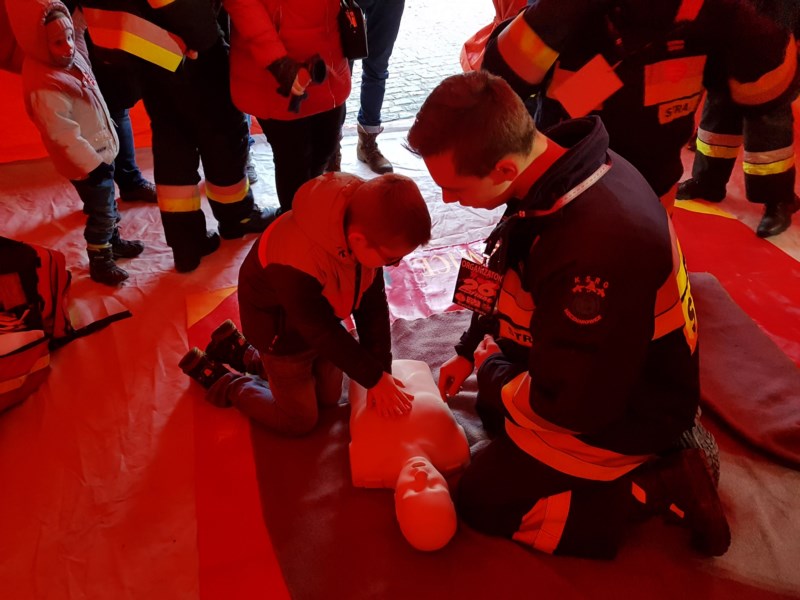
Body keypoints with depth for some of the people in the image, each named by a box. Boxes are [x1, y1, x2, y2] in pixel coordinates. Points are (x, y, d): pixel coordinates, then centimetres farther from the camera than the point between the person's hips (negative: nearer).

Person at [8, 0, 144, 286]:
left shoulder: (72, 59, -2)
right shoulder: (45, 89, -32)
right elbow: (64, 136, -28)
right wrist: (92, 164, -22)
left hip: (101, 151, 9)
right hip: (85, 163, -9)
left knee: (109, 203, 25)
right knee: (101, 214, 5)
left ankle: (114, 242, 47)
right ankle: (100, 263, 24)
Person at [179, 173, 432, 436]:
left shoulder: (364, 226, -23)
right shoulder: (297, 267, -44)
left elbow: (373, 303, -15)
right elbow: (324, 334, -29)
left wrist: (382, 369, -14)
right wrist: (375, 378, -19)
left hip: (321, 317, 7)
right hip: (284, 333, -7)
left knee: (329, 396, 22)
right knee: (300, 421, 9)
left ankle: (242, 353, 32)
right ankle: (218, 378, 25)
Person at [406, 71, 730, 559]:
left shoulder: (595, 245, -41)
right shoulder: (570, 163, -12)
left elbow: (569, 406, -29)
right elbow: (513, 277, 6)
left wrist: (494, 370, -10)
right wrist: (470, 351, 9)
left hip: (627, 415, -8)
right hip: (607, 373, 9)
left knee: (482, 502, 1)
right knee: (492, 405, 28)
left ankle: (657, 487, 2)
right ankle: (657, 457, 18)